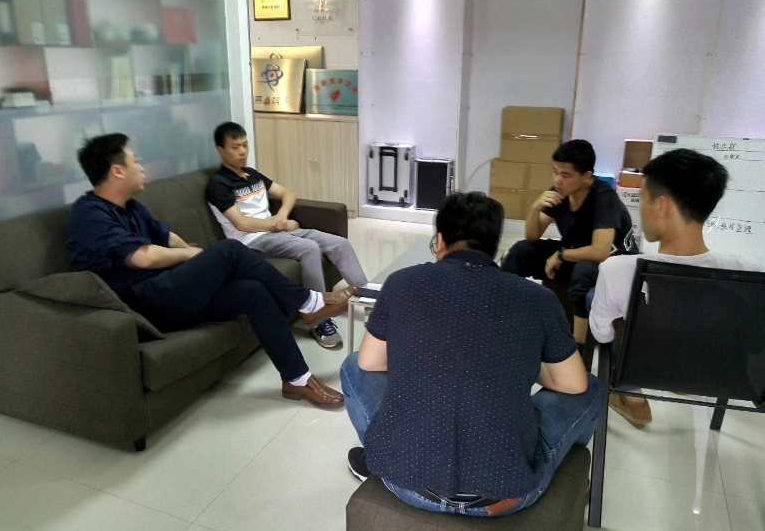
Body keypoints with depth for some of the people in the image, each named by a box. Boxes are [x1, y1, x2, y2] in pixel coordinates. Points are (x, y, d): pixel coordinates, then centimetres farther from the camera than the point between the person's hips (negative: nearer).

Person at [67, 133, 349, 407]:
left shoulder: (130, 207, 18)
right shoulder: (89, 214, -11)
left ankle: (297, 379, -7)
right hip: (145, 304, -9)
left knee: (253, 291, -12)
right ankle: (307, 303, -3)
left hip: (166, 294, 9)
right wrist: (194, 255, -5)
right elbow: (144, 257, -21)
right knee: (229, 250, -18)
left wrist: (205, 263, 7)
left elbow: (167, 237, 23)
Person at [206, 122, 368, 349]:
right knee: (310, 248, -33)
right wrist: (280, 225, -7)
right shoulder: (218, 184, -5)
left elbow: (288, 194, 19)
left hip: (276, 231, 8)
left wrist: (282, 216, -2)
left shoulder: (252, 174, 19)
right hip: (252, 241, -8)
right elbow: (241, 223, -13)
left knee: (340, 243, -8)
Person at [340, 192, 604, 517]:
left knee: (353, 368, 26)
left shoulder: (402, 282, -1)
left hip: (405, 481, 1)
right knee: (589, 390, 23)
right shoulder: (538, 298, -1)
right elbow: (576, 386, 12)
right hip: (506, 494, 0)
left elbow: (369, 363, 13)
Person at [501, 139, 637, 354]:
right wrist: (536, 208, -23)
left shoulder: (604, 197, -27)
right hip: (574, 255, 6)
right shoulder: (559, 192, -9)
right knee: (522, 250, -10)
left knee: (584, 271, -39)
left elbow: (600, 253, -37)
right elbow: (532, 237, -5)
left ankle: (577, 347, -25)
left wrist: (560, 255, -23)